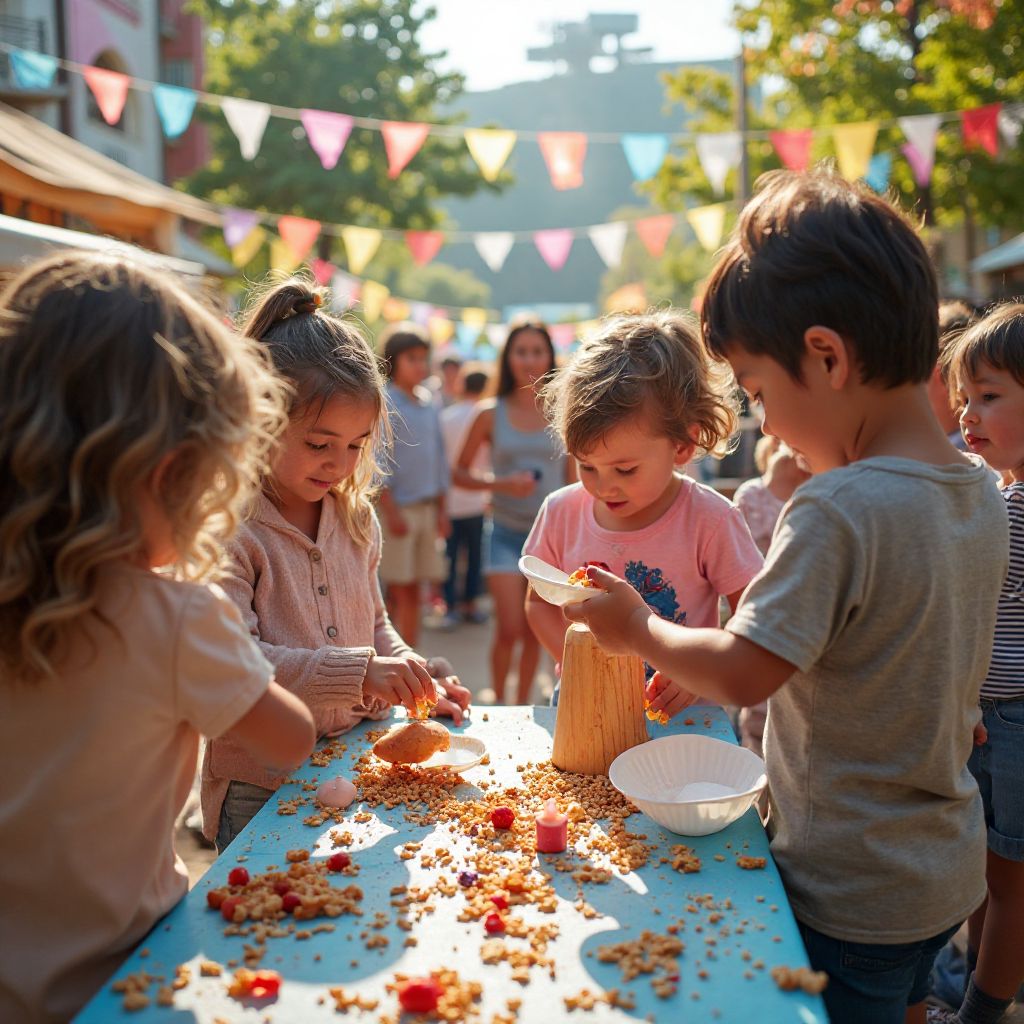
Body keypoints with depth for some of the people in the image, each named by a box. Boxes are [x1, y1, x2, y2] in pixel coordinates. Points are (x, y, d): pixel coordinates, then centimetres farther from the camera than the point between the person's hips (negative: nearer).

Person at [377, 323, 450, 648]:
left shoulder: (428, 403, 14)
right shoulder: (383, 402, -6)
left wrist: (441, 508, 13)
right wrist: (391, 510, -14)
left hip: (427, 506, 6)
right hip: (397, 506, -6)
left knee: (414, 589, 9)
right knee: (399, 589, -4)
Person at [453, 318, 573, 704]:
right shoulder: (491, 414, -1)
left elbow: (573, 482, 8)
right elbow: (459, 473, 4)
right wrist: (502, 483, -13)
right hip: (507, 533, -1)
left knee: (534, 631, 9)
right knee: (509, 629, -7)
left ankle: (522, 704, 26)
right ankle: (498, 701, 15)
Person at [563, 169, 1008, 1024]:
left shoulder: (838, 510, -29)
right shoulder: (982, 494, 0)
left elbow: (746, 674, -27)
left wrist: (638, 627, -9)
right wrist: (706, 662, 6)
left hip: (853, 901, -8)